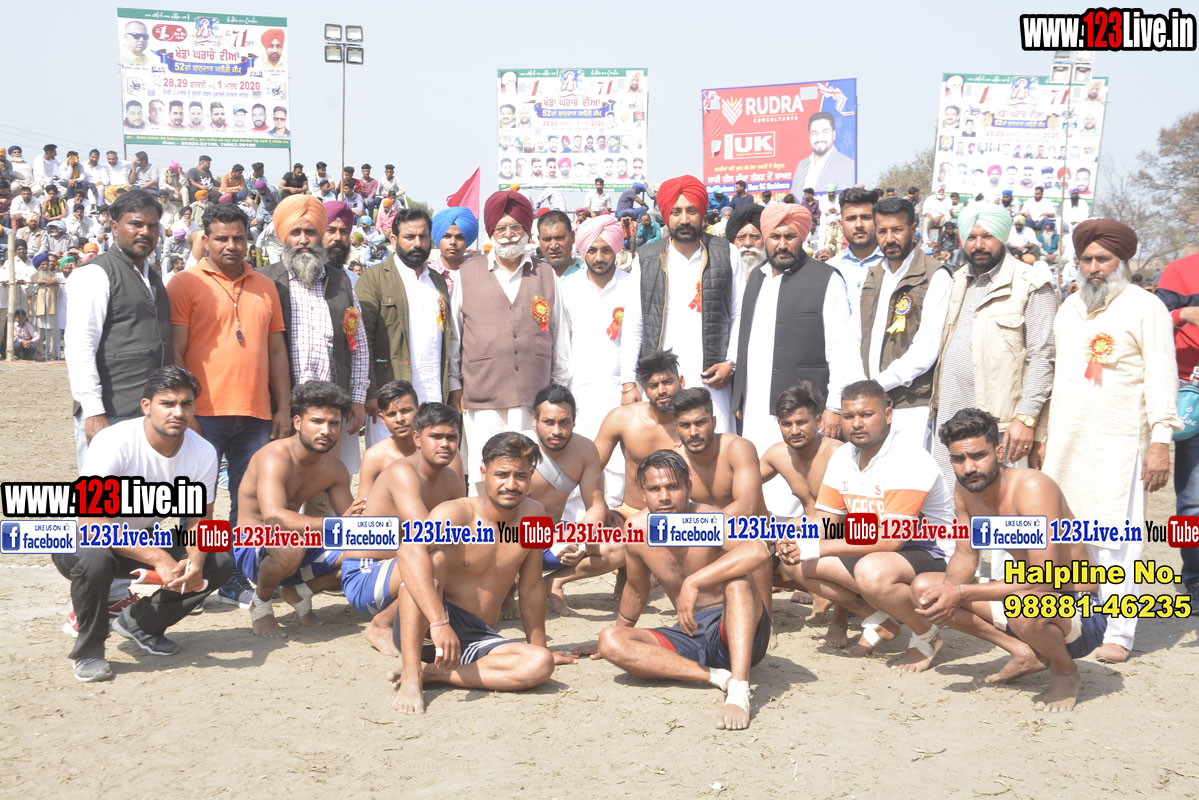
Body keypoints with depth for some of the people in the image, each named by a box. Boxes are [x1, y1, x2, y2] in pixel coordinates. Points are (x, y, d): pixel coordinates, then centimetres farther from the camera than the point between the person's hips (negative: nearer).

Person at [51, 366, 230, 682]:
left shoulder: (203, 453, -13)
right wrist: (159, 558, -42)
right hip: (79, 541, -5)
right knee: (94, 556, -40)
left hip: (144, 541, 5)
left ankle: (140, 623, 8)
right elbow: (90, 521, -35)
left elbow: (202, 520, -6)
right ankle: (88, 650, -12)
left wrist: (195, 561, -30)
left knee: (219, 563, -15)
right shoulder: (115, 442, -29)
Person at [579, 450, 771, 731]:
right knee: (610, 640, -17)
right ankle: (718, 677, -24)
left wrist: (693, 582, -44)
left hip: (740, 630, -5)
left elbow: (758, 552, -42)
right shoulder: (635, 529, -2)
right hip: (691, 637, 5)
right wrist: (621, 632, 30)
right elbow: (636, 589, 18)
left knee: (737, 578, -35)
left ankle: (739, 689, -45)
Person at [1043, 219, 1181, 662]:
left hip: (1119, 444, -6)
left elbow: (1161, 379, -7)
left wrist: (1160, 442, -14)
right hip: (1066, 443, 6)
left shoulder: (1145, 308, -2)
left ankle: (1119, 634, 3)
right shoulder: (1070, 308, 17)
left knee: (1115, 542, -5)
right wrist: (1044, 434, 19)